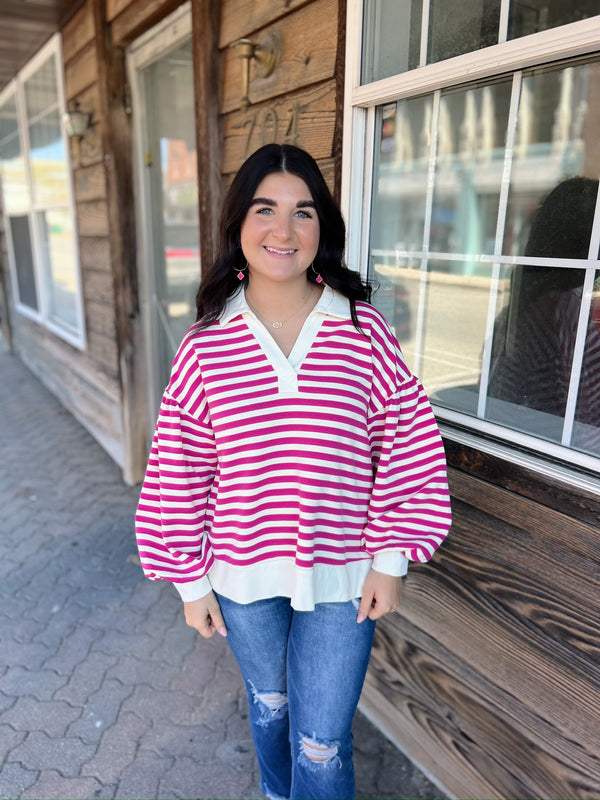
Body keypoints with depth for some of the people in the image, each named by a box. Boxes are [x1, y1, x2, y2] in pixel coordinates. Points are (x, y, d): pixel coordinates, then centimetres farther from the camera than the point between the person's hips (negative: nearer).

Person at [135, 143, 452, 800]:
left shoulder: (364, 331, -12)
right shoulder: (205, 345, -11)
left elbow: (405, 447, -6)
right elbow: (180, 471, -5)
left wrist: (391, 559, -6)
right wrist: (191, 581, -1)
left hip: (341, 574, -1)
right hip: (243, 573, 2)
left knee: (322, 745, 12)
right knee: (267, 701, 29)